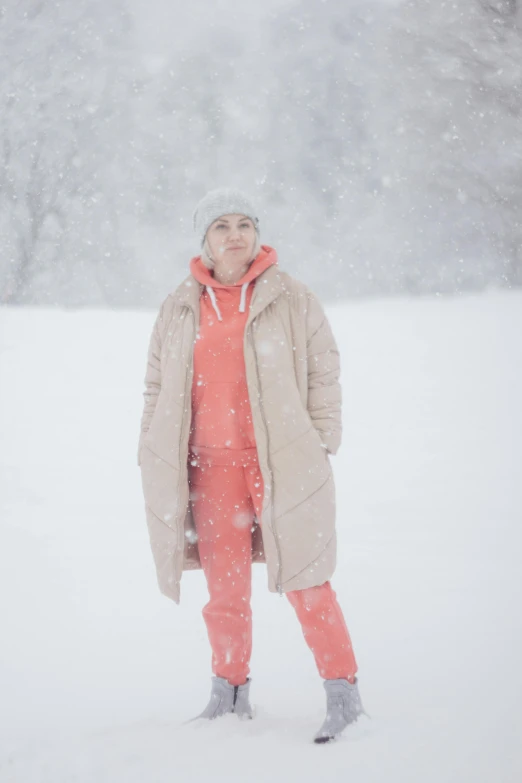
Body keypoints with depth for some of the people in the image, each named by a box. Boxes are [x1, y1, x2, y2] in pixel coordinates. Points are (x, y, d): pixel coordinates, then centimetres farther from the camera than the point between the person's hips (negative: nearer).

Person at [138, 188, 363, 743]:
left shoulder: (292, 301, 2)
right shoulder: (179, 310, 10)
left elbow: (324, 374, 4)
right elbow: (159, 389, 17)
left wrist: (320, 445, -2)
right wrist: (155, 462, 12)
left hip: (284, 462, -3)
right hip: (212, 467, 3)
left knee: (305, 582, -4)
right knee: (224, 587, 8)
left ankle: (343, 692, 5)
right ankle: (230, 692, 23)